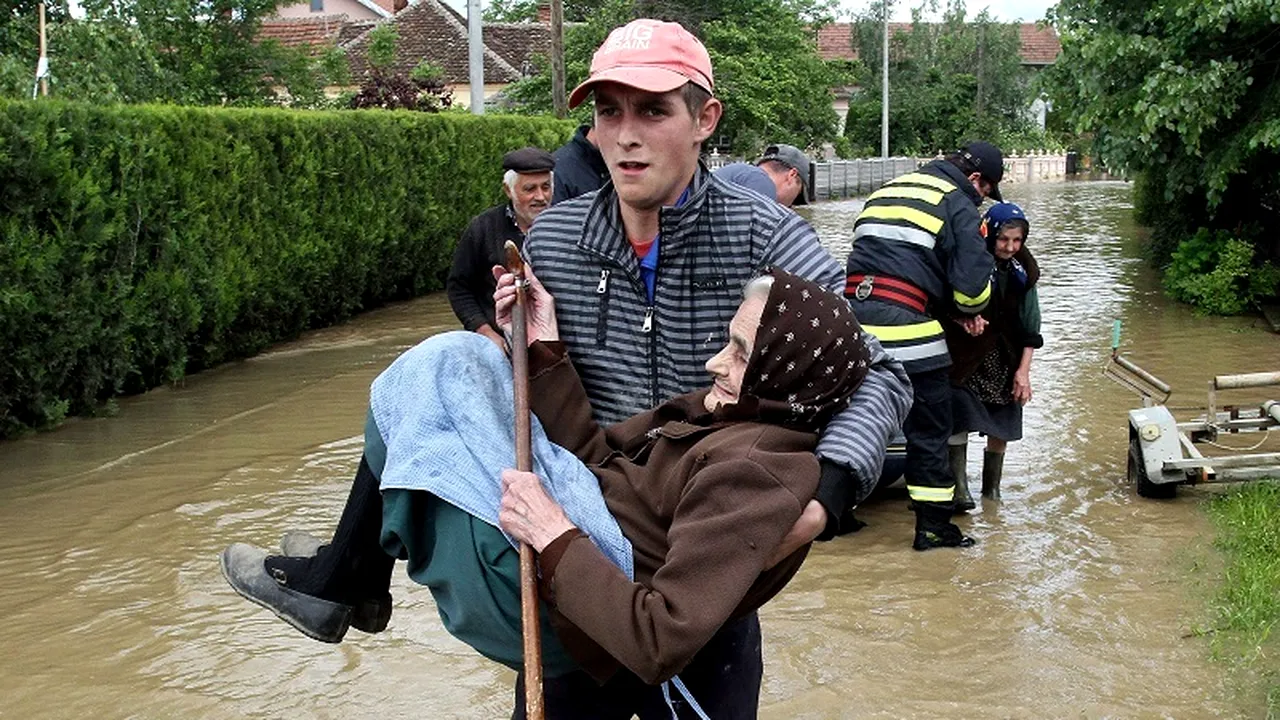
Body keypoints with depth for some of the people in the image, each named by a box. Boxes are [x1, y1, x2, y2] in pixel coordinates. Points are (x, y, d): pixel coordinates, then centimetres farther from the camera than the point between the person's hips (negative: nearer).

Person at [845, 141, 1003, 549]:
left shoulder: (886, 191, 24)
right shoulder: (958, 204, 2)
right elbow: (973, 279, -7)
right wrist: (970, 312, 16)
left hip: (852, 316, 6)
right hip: (905, 328, -6)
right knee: (929, 428, 7)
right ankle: (933, 525, 12)